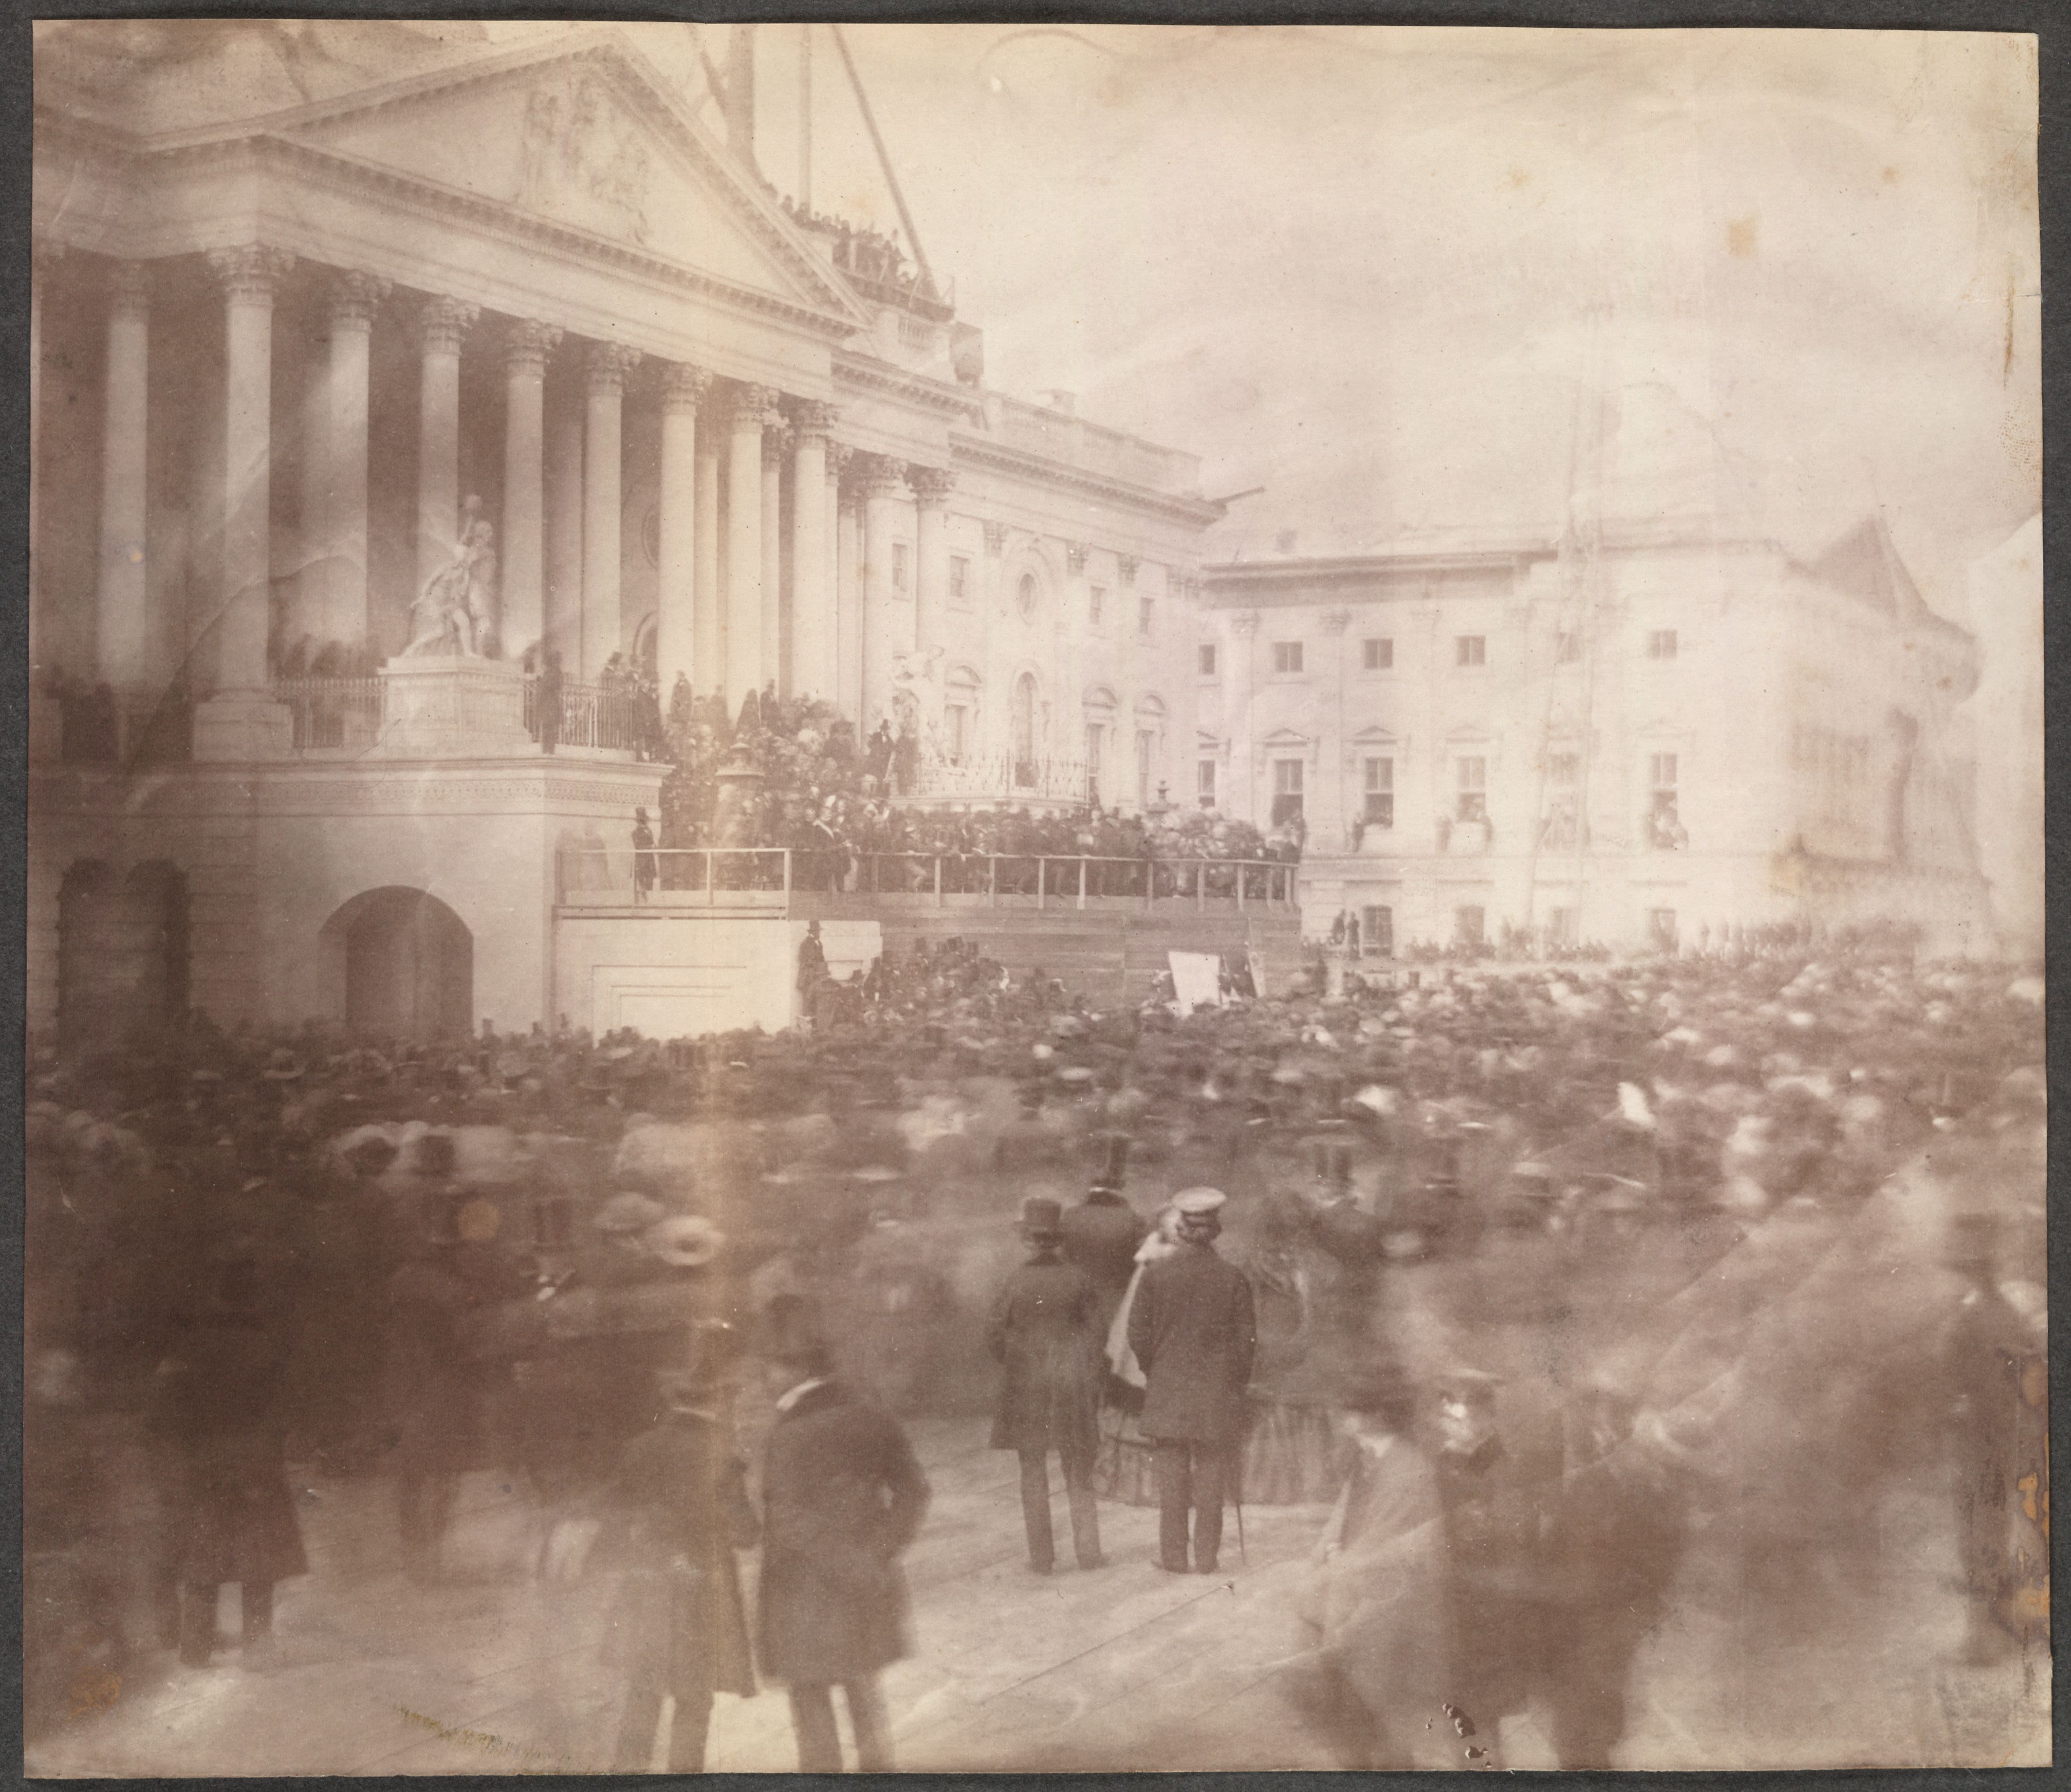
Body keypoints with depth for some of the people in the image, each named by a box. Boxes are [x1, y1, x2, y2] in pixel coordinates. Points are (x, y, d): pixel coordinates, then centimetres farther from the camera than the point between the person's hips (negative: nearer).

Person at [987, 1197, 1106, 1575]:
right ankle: (1088, 1551, 13)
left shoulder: (1017, 1281, -12)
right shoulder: (1078, 1278, -6)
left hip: (1027, 1383, -2)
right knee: (1078, 1470, 13)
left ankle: (1041, 1557, 8)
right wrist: (1093, 1381, 8)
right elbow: (1094, 1332, -2)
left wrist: (1007, 1359, 15)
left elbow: (994, 1333, -6)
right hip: (1073, 1380, 2)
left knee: (1033, 1474, 8)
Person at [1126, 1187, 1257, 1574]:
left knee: (1171, 1479, 8)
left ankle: (1173, 1557, 10)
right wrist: (1236, 1380, 11)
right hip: (1217, 1394, 0)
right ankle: (1206, 1558, 9)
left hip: (1168, 1393, 0)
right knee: (1211, 1479, 7)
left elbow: (1138, 1336, -2)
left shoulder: (1155, 1275, -7)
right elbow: (1247, 1340, -4)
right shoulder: (1232, 1278, -8)